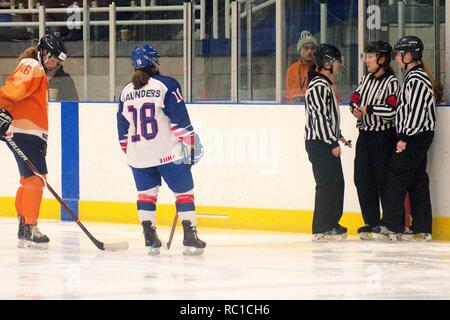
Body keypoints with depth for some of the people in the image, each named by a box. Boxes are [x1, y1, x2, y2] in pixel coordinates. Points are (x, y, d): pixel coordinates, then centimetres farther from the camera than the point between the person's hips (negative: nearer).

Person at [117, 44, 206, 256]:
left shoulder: (126, 92, 9)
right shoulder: (167, 85, -8)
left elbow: (123, 129, 15)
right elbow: (180, 120, -11)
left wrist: (129, 153, 25)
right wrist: (188, 144, -4)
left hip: (138, 156, 4)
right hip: (168, 152, -4)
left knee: (146, 193, 15)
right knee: (183, 191, 4)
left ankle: (150, 238, 8)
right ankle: (190, 238, -2)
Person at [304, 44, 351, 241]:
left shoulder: (325, 84, 17)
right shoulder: (319, 86, -16)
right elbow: (321, 116, -20)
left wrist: (338, 136, 24)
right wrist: (333, 142, -19)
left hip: (326, 142, 11)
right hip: (319, 143, -11)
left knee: (336, 183, 12)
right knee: (327, 184, -9)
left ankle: (331, 225, 18)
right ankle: (321, 230, -8)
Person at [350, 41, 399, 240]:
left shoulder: (391, 82, -11)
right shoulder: (366, 79, 13)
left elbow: (391, 111, -20)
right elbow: (355, 99, 19)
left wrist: (369, 109, -16)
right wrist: (356, 109, -2)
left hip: (384, 136, -7)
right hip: (365, 135, 7)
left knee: (383, 180, -4)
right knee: (362, 179, 4)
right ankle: (371, 223, 11)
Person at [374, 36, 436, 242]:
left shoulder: (416, 79, -16)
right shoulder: (415, 76, 16)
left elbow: (416, 111, -21)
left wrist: (404, 138, -19)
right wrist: (404, 136, 19)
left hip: (415, 137, -10)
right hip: (418, 137, 10)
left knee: (396, 178, -8)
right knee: (417, 182, 10)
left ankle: (392, 227, -8)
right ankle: (421, 229, 11)